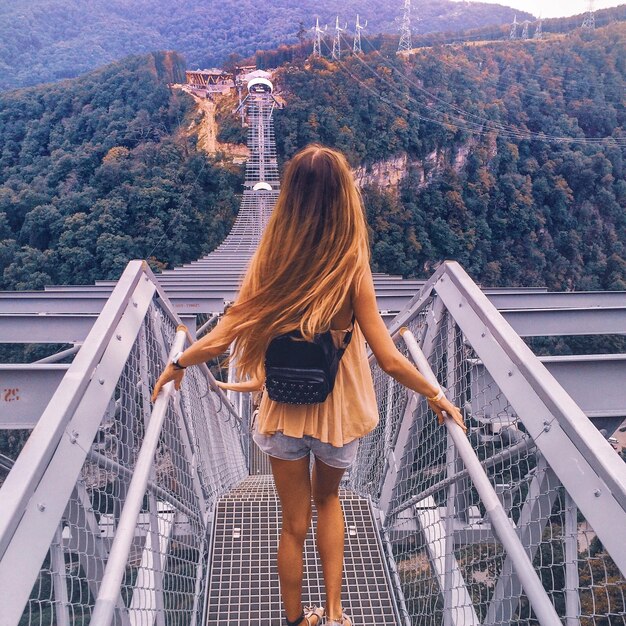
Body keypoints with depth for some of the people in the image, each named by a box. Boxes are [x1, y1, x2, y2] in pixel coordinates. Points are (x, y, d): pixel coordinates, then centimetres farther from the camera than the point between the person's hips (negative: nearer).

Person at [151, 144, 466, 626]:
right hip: (338, 411, -1)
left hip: (283, 412, 1)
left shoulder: (269, 262, -14)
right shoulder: (351, 270, -20)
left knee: (294, 524, 20)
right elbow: (389, 360, -19)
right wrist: (437, 397, -3)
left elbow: (223, 337, -11)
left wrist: (176, 365, 6)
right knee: (328, 498, 30)